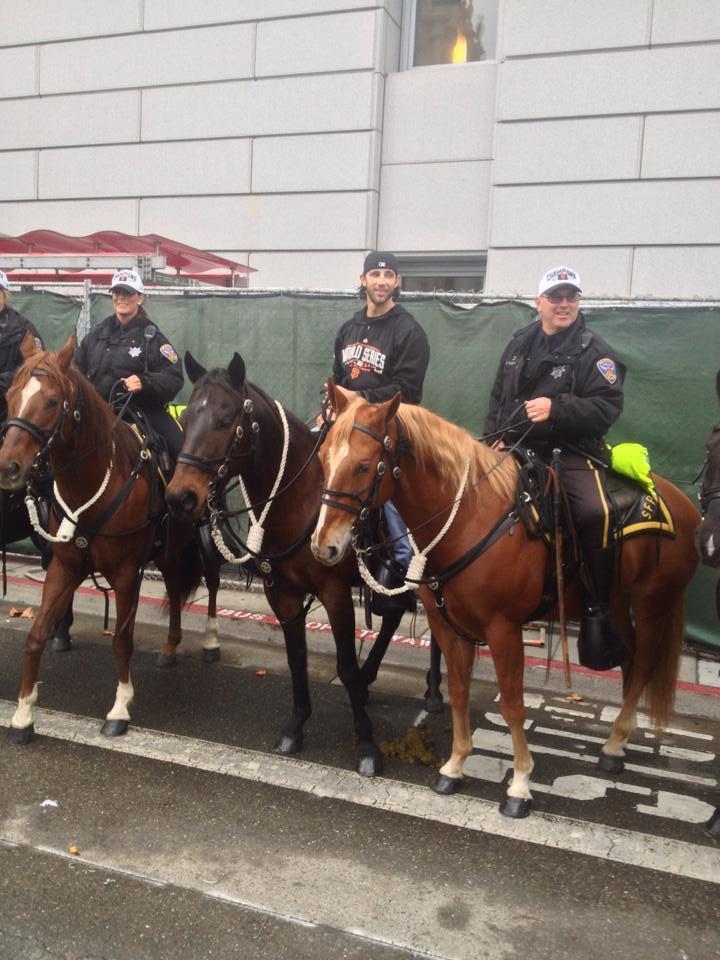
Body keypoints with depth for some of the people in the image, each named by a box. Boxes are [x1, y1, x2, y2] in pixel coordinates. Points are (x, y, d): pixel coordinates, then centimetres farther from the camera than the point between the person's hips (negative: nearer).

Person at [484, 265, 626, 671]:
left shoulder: (593, 350, -3)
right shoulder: (520, 344, 15)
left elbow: (607, 408, -12)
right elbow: (498, 398, 23)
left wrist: (557, 408, -25)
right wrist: (497, 436, 6)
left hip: (572, 451, -6)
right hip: (519, 449, 6)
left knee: (596, 514, -32)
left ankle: (597, 611, -17)